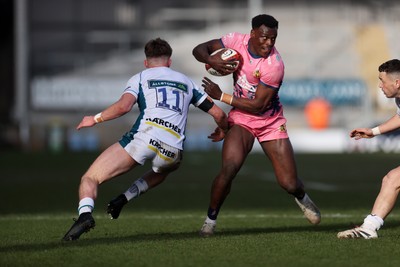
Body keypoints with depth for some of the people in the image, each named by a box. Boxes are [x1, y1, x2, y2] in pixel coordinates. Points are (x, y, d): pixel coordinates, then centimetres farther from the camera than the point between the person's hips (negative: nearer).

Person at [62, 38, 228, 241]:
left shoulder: (140, 78, 17)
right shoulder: (186, 82, 28)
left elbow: (123, 106, -4)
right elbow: (218, 113, 28)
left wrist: (95, 119, 10)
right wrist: (222, 130, 49)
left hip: (142, 138, -3)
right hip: (172, 151, 3)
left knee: (90, 179, 3)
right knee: (163, 169, 41)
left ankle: (85, 214, -30)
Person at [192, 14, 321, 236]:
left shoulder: (274, 65, -27)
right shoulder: (236, 41, -14)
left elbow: (258, 106, -23)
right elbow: (200, 49, -3)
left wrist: (221, 96, -22)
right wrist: (211, 61, -27)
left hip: (271, 121, -2)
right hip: (241, 119, 2)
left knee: (290, 184, -2)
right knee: (229, 169, -24)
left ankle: (302, 198, 37)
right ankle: (211, 219, -4)